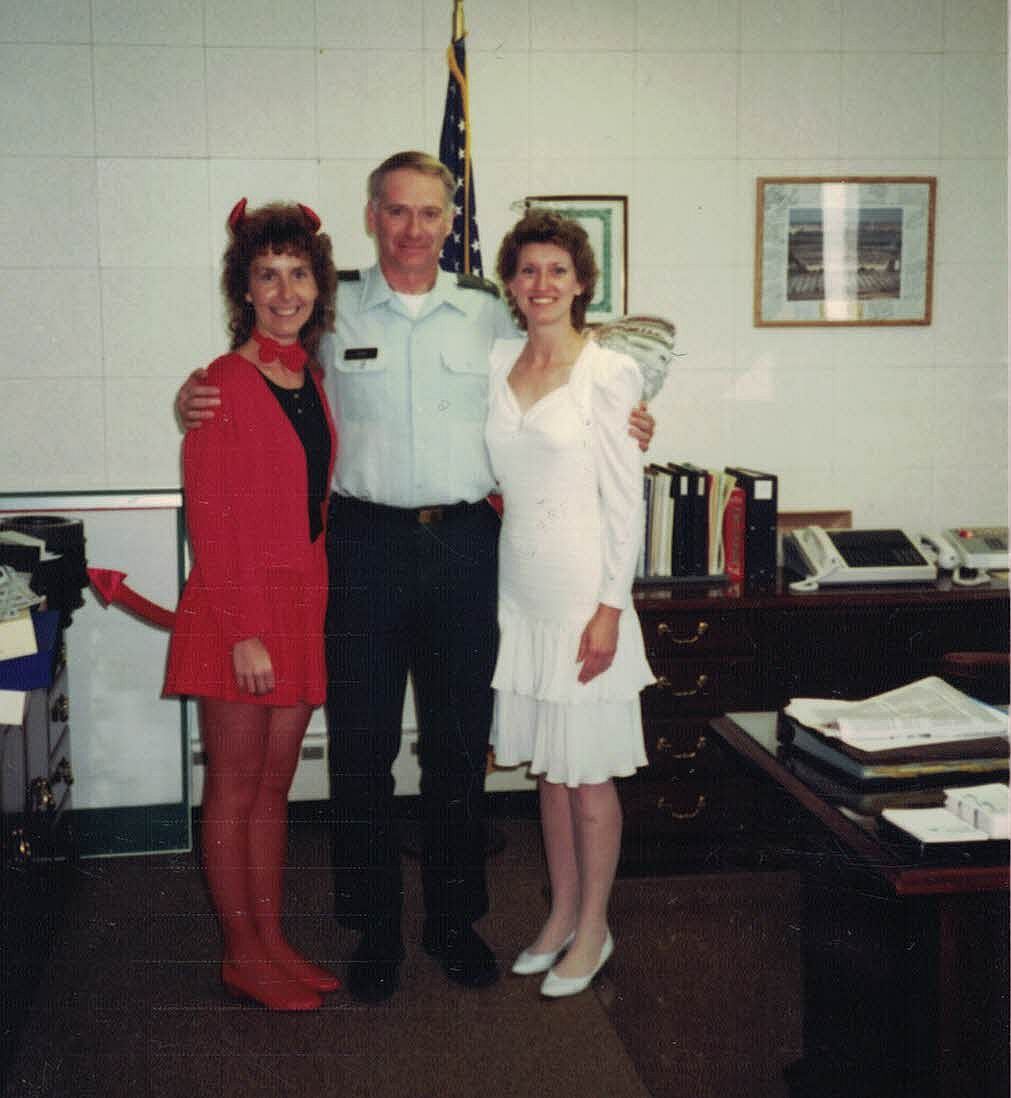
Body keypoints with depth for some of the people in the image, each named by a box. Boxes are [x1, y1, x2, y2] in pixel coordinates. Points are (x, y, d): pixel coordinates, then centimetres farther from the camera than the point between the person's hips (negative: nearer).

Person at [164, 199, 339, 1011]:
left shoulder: (312, 382, 11)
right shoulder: (225, 384, -11)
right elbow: (209, 517, -14)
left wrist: (312, 602, 9)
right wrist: (244, 633, -17)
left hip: (302, 607, 7)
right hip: (237, 611, -7)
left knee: (275, 784, 15)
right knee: (235, 787, 5)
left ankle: (271, 940, 26)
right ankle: (242, 955, 17)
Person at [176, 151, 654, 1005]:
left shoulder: (489, 313, 9)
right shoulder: (331, 311, 3)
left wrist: (618, 428, 0)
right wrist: (196, 399, -11)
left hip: (467, 543, 2)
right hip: (367, 542, -1)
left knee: (460, 742, 10)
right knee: (363, 744, 4)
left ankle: (454, 919, 26)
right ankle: (374, 929, 19)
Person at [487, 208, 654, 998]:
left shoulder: (610, 374, -8)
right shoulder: (495, 363, 7)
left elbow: (626, 500, -10)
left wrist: (610, 607, -13)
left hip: (583, 591, -5)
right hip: (520, 589, 5)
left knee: (588, 772, 4)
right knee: (547, 763, 15)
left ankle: (594, 929, 20)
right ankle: (563, 912, 29)